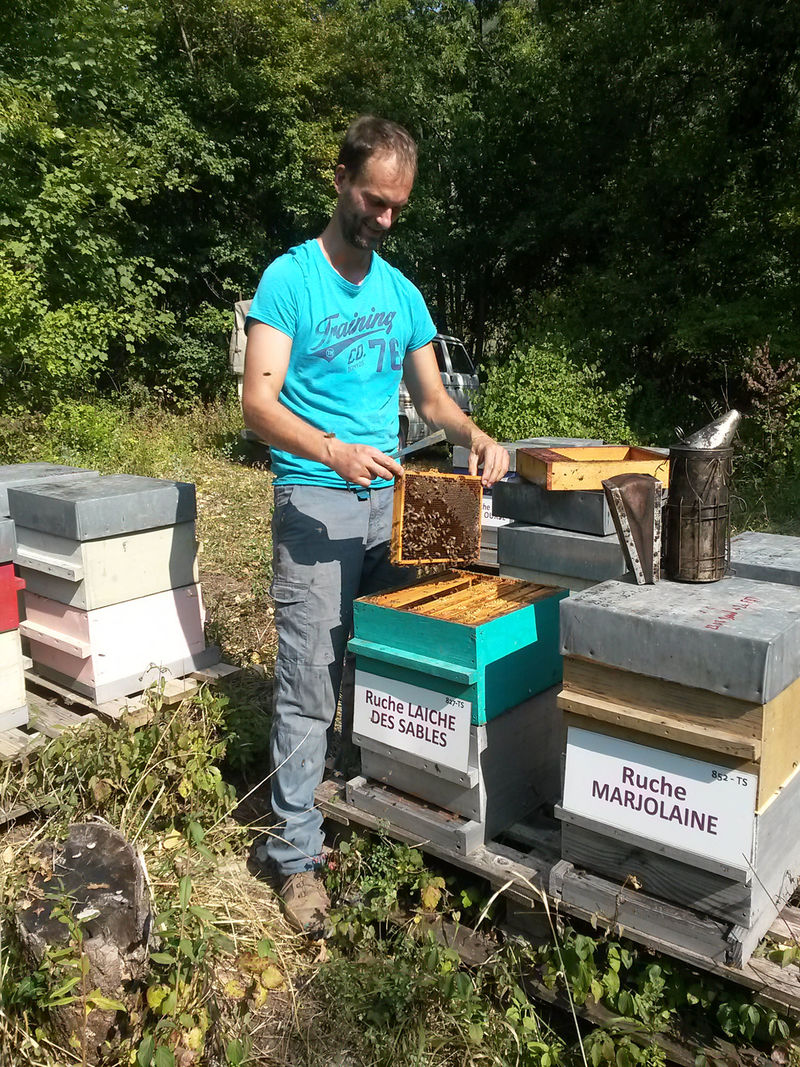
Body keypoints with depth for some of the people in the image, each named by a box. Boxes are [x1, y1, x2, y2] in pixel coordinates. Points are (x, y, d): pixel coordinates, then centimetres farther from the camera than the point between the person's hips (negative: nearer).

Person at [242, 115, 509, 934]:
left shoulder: (401, 291, 14)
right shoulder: (289, 279, -3)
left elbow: (432, 398, 15)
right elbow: (259, 403, -12)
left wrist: (474, 437, -6)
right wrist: (333, 451, -30)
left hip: (392, 499, 6)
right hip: (316, 504, -5)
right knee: (309, 684, -4)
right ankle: (297, 855, 8)